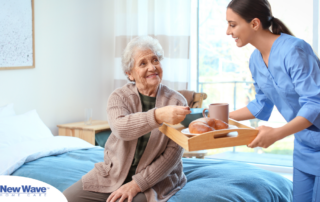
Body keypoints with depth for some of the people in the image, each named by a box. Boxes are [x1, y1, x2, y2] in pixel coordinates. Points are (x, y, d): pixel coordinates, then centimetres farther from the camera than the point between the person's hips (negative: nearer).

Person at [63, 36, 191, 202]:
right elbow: (120, 128, -23)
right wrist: (158, 116, -40)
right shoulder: (119, 97, 0)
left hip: (153, 180, -2)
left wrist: (137, 184, -17)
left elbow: (172, 154, -9)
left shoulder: (177, 102, -4)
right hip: (112, 175, 3)